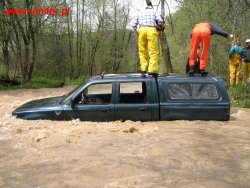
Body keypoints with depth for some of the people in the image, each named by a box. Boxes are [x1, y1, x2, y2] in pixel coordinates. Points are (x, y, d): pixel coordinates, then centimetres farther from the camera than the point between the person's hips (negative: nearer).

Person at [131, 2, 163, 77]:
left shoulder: (140, 13, 26)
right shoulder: (154, 11, 19)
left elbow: (133, 24, 15)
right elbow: (160, 20, 1)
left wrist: (137, 32, 19)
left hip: (141, 30, 3)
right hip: (151, 30, -2)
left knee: (142, 51, 8)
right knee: (153, 52, -3)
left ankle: (143, 70, -2)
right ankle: (152, 70, -12)